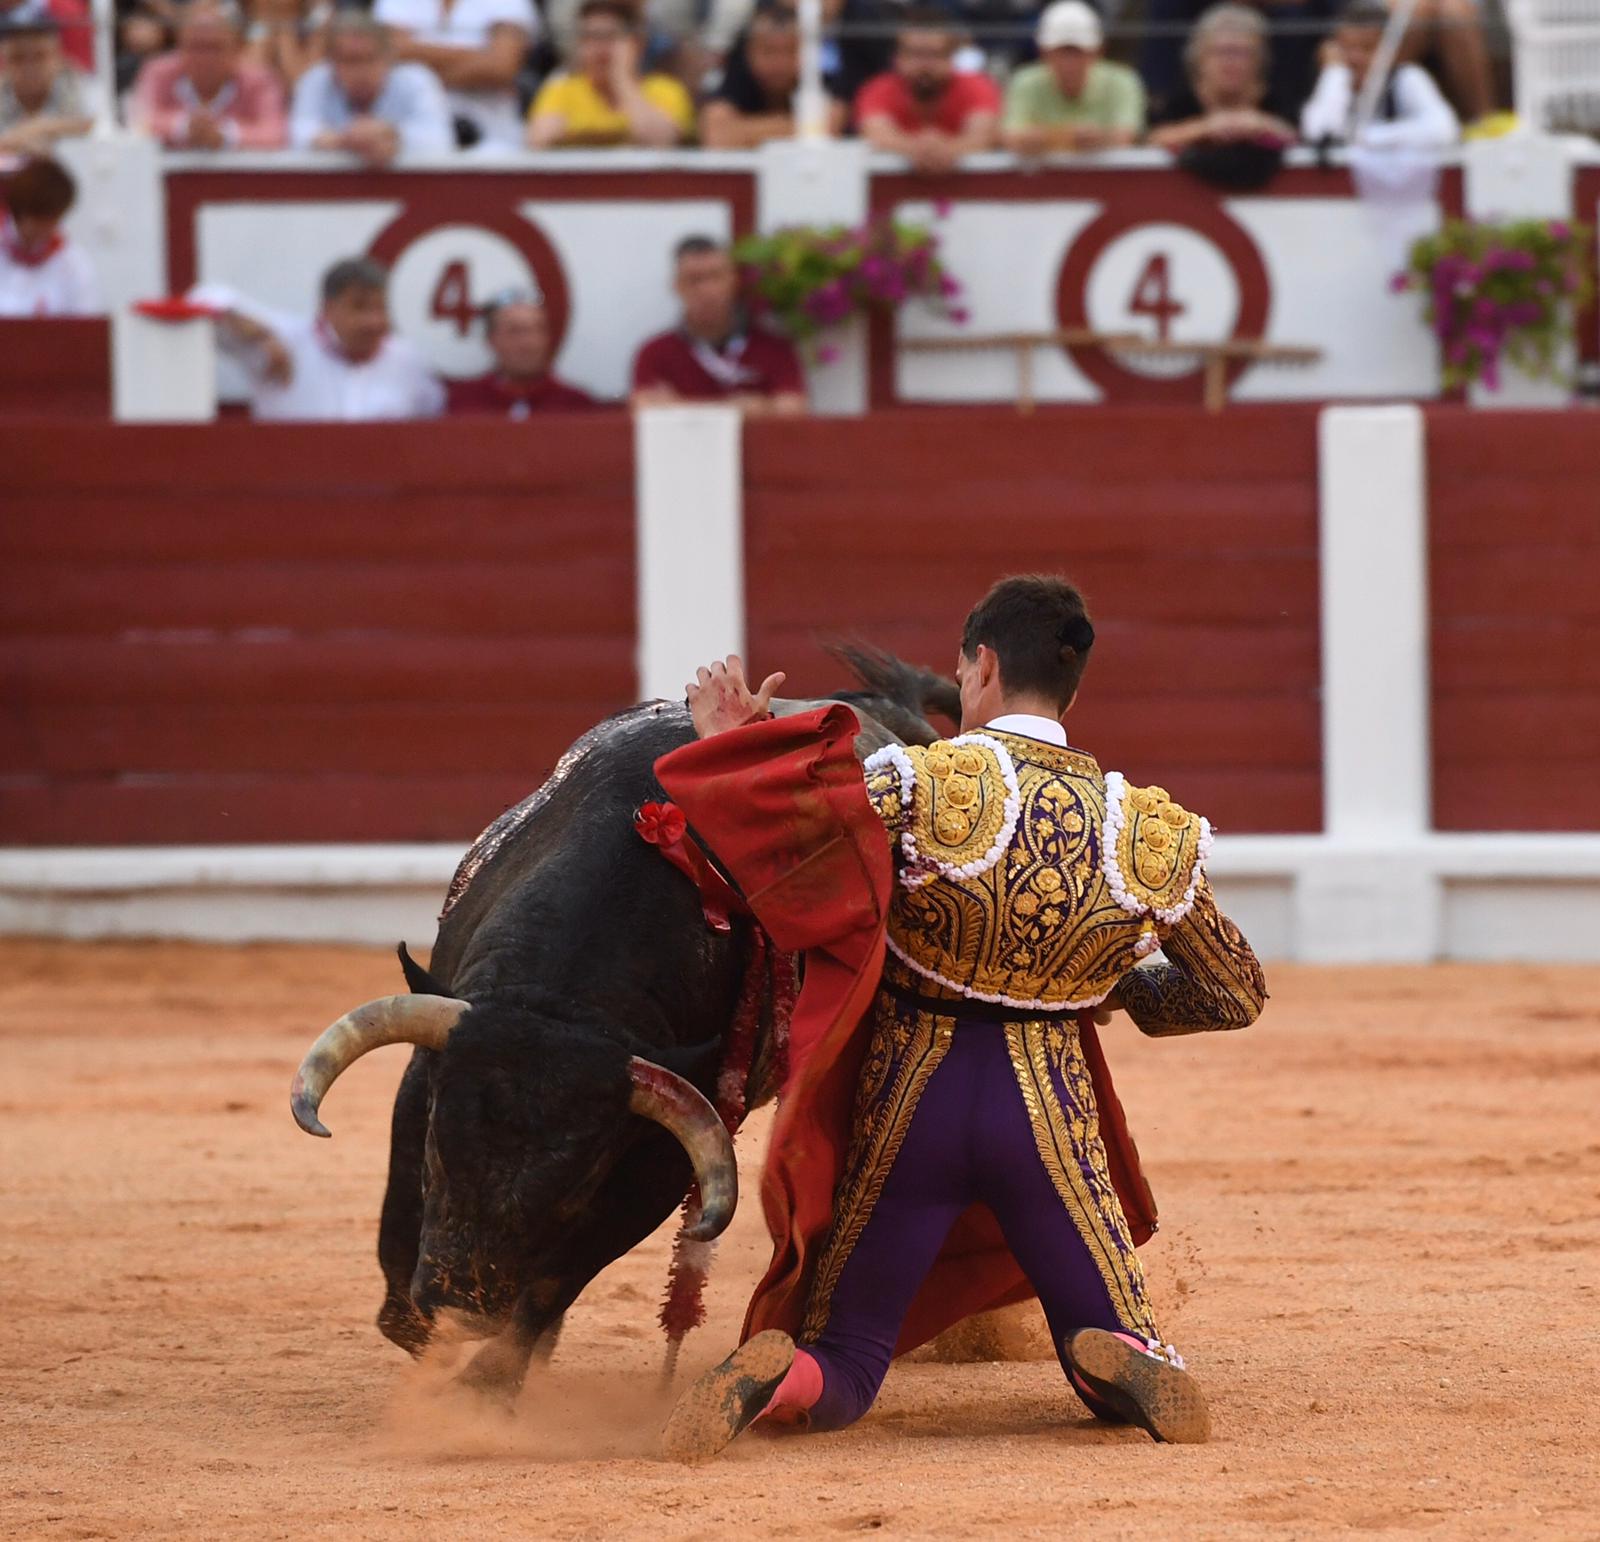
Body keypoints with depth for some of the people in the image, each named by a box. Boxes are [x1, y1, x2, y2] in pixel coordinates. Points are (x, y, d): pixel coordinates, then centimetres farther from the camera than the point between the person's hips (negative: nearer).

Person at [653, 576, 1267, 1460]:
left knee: (838, 1378, 13)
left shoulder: (922, 786, -12)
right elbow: (1238, 995, 9)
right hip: (1049, 1115, 1)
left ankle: (766, 1377, -24)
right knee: (1120, 1369, 16)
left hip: (910, 1105, -1)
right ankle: (1121, 1366, -22)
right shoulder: (1152, 836, -2)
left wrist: (728, 740, -2)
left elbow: (772, 825, -22)